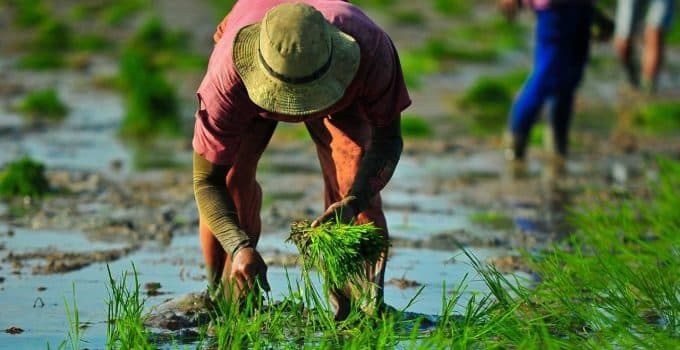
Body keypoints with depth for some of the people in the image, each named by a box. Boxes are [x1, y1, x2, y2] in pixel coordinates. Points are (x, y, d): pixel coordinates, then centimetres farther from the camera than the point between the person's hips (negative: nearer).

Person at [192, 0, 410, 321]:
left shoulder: (371, 49, -46)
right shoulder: (227, 77, -46)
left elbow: (387, 139, -29)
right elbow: (207, 180, -38)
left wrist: (353, 202, -48)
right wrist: (240, 246, -56)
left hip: (341, 91, 0)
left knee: (355, 185, -19)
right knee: (231, 177, -20)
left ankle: (367, 311, -6)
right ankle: (226, 303, -1)